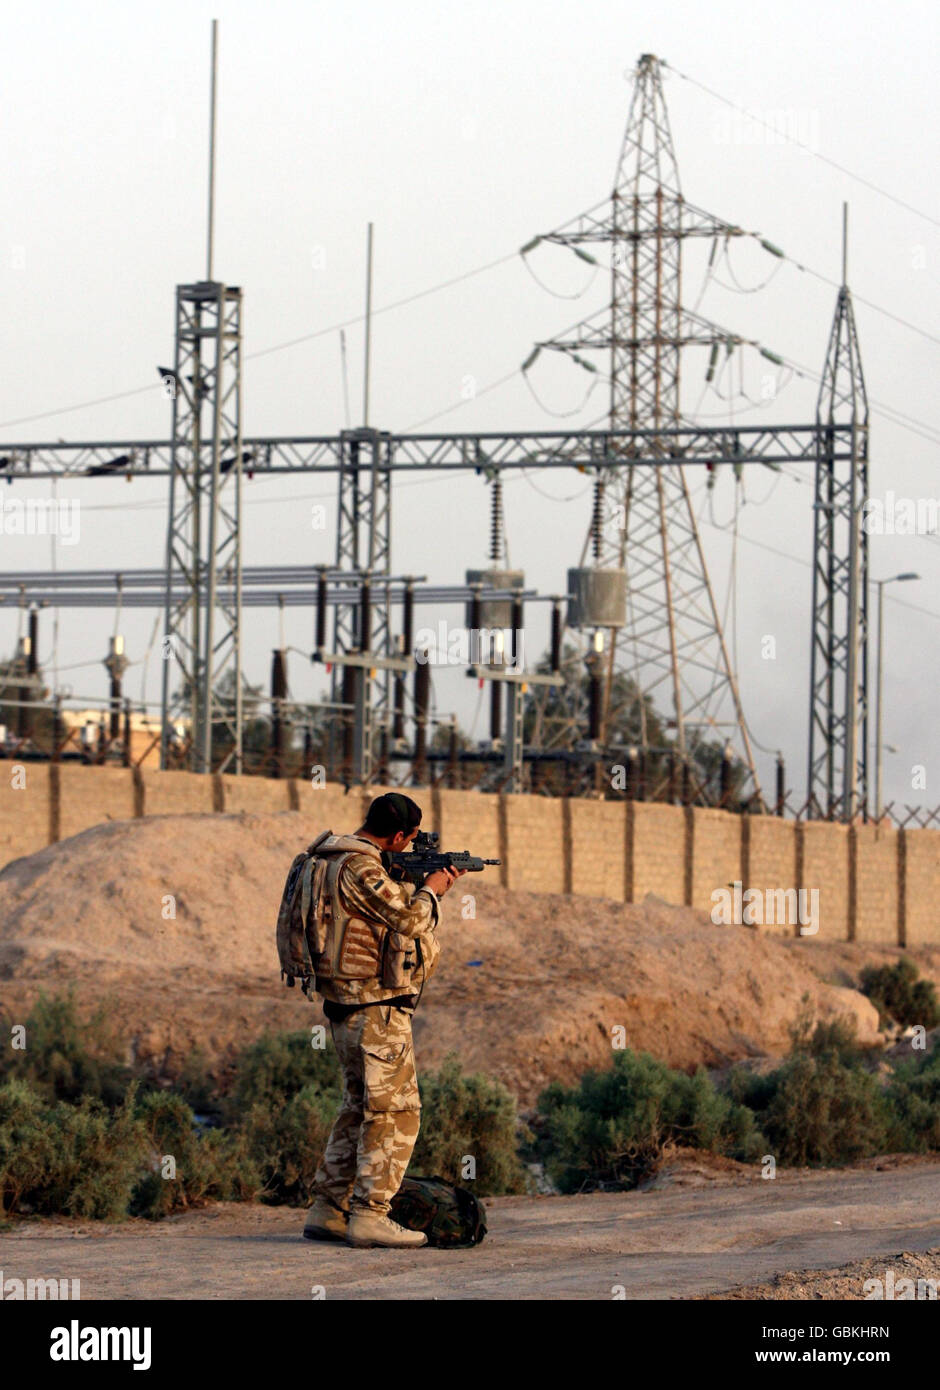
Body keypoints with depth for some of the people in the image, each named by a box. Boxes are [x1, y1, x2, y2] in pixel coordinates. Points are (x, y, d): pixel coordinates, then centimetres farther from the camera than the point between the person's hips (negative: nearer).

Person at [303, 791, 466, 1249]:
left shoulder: (337, 859, 14)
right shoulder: (361, 868, -18)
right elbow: (409, 920, -22)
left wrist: (429, 886, 15)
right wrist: (430, 890, -4)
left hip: (348, 1012, 10)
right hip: (377, 1009, -10)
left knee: (359, 1110, 16)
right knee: (394, 1112, -6)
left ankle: (327, 1211, 16)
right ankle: (370, 1216, -7)